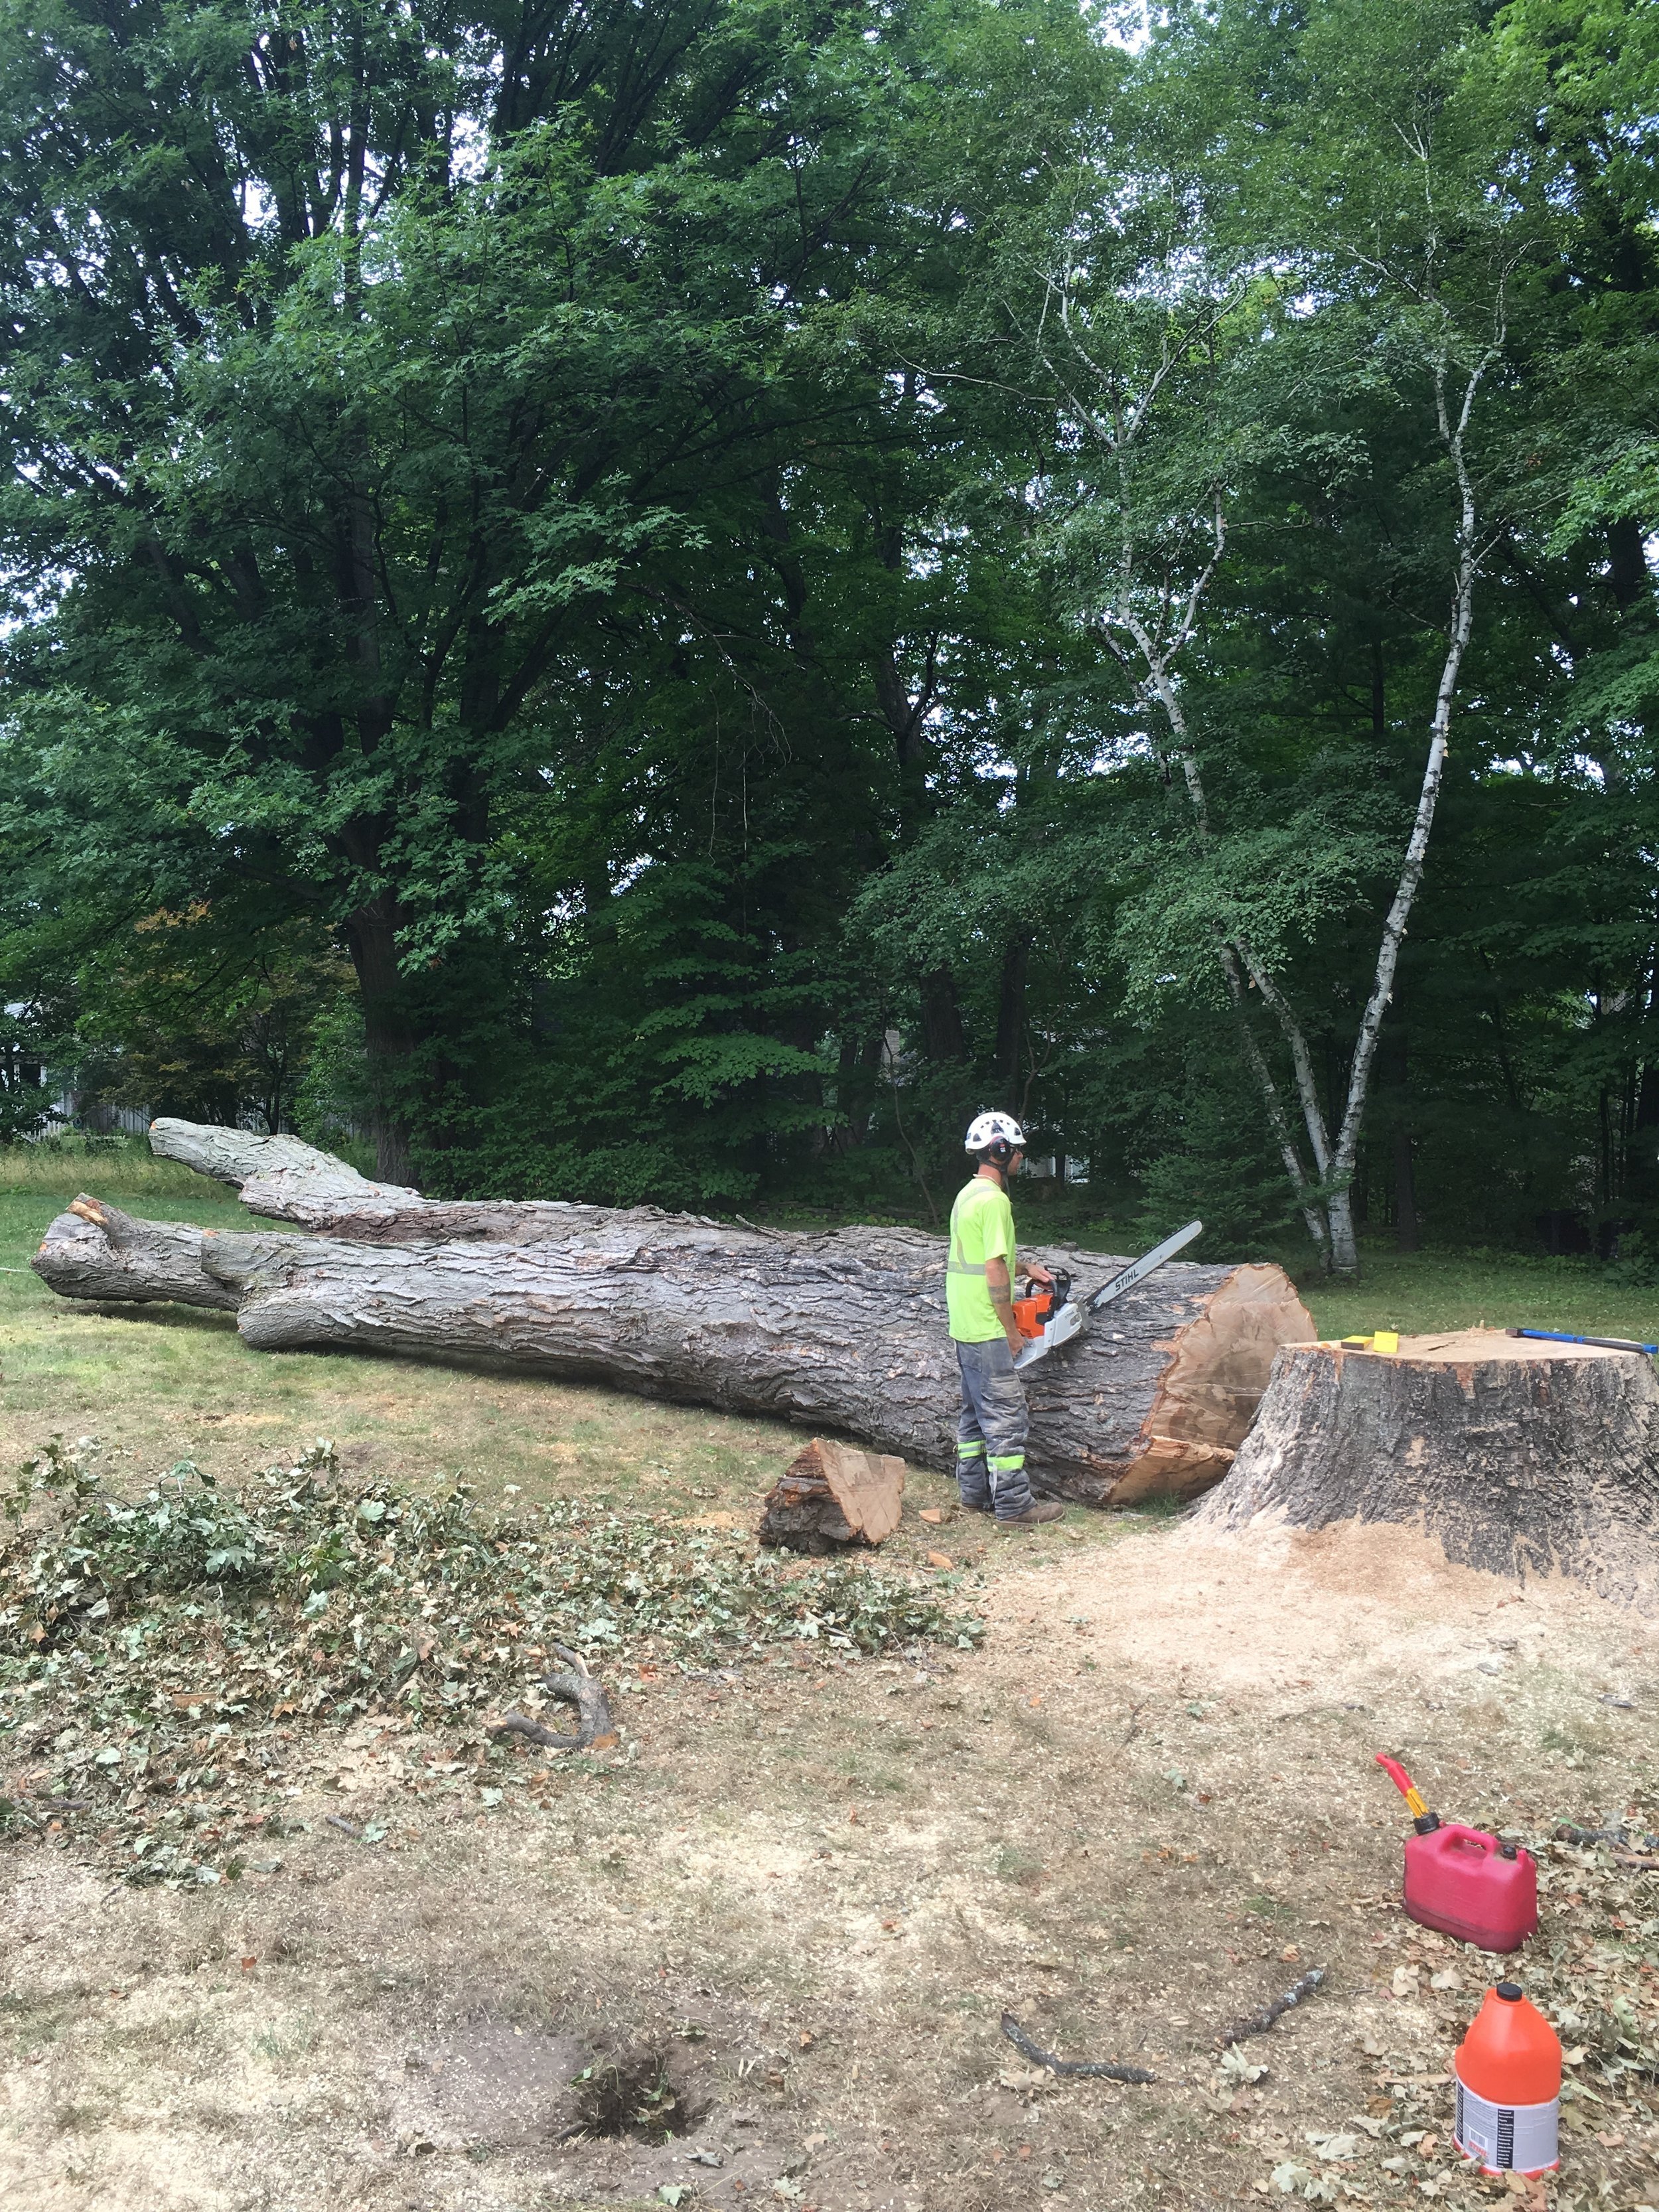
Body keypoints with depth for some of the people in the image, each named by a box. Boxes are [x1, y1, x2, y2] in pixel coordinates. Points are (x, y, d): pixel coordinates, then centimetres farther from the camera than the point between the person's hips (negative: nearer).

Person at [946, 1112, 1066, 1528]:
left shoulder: (968, 1194, 13)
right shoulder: (994, 1200, -18)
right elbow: (995, 1269, -21)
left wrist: (1027, 1267, 21)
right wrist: (1012, 1330, -13)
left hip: (964, 1327, 10)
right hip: (987, 1330, -10)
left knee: (976, 1411, 16)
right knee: (1007, 1415, -5)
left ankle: (975, 1493, 23)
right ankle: (1013, 1506, -1)